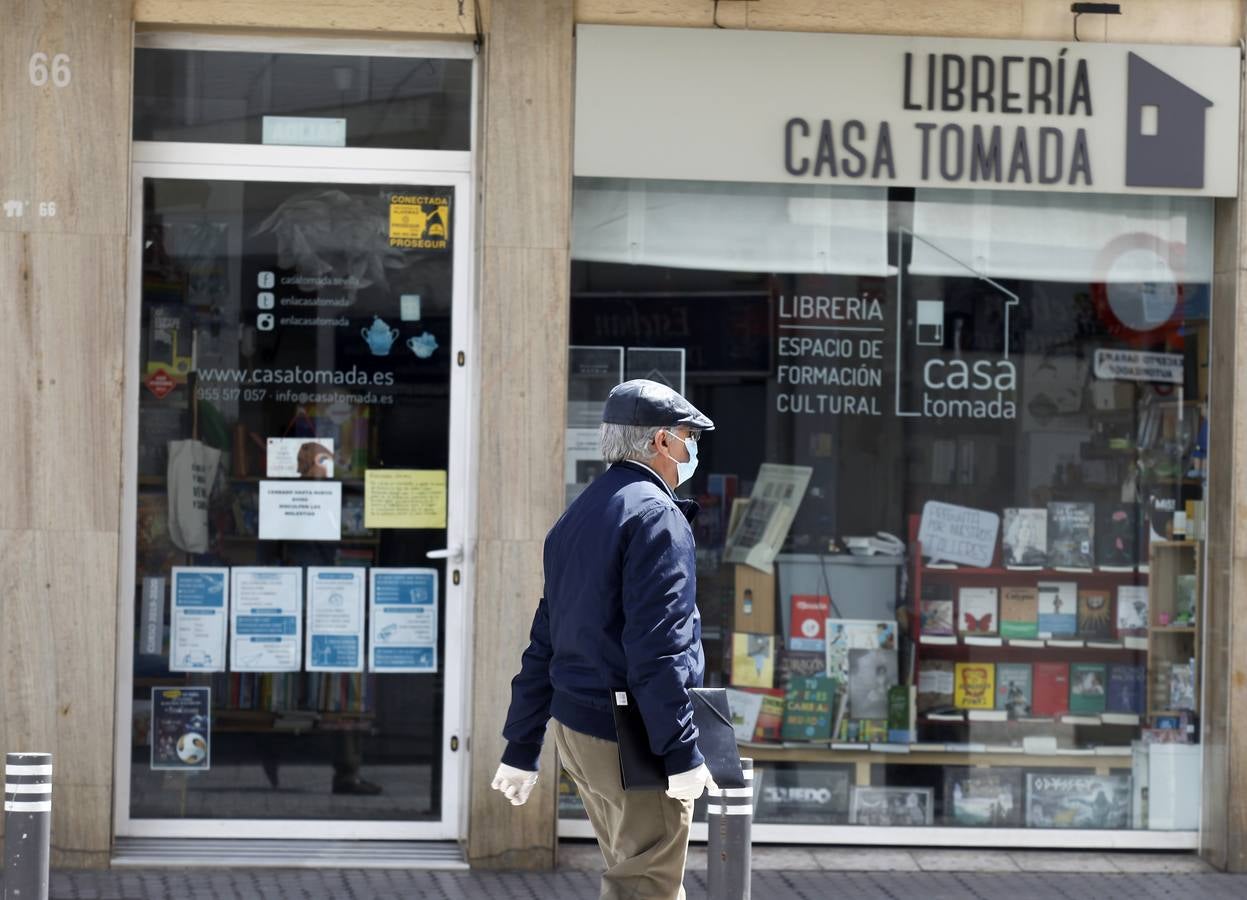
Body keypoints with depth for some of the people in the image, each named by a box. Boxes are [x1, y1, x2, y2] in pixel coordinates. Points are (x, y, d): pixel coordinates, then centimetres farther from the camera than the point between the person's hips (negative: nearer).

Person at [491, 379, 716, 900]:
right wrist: (682, 753, -22)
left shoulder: (578, 516, 15)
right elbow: (656, 647, -22)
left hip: (575, 730, 9)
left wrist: (521, 746, 19)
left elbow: (545, 641, 17)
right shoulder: (655, 516, -14)